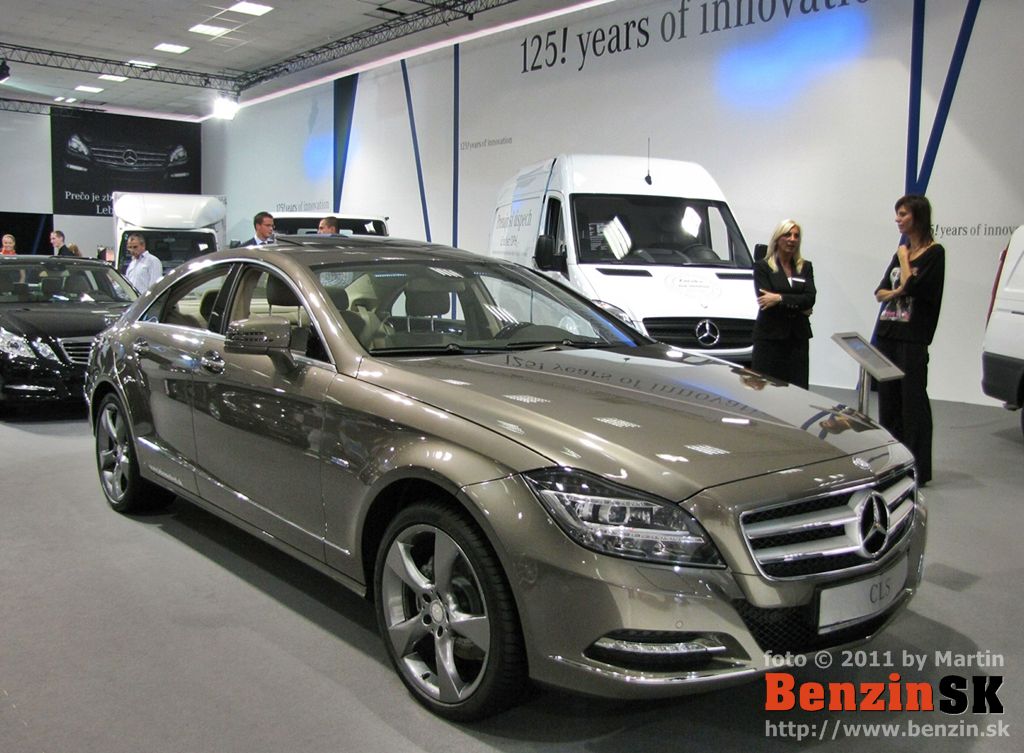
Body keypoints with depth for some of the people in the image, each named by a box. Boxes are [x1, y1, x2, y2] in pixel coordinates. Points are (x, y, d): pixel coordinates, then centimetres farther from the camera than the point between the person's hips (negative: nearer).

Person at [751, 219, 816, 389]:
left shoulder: (805, 267, 13)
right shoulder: (762, 266, 3)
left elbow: (810, 298, -2)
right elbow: (764, 301, -9)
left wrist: (780, 298, -13)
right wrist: (798, 307, -6)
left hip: (798, 337, 3)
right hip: (769, 336, -3)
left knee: (798, 387, 0)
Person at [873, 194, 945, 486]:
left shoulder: (934, 252, -6)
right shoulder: (901, 250, 16)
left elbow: (912, 286, -18)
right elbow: (880, 292, 13)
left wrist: (904, 257, -3)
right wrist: (895, 292, -8)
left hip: (912, 336, -7)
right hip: (887, 332, 7)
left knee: (912, 398, -5)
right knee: (888, 397, 10)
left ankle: (918, 468, 1)